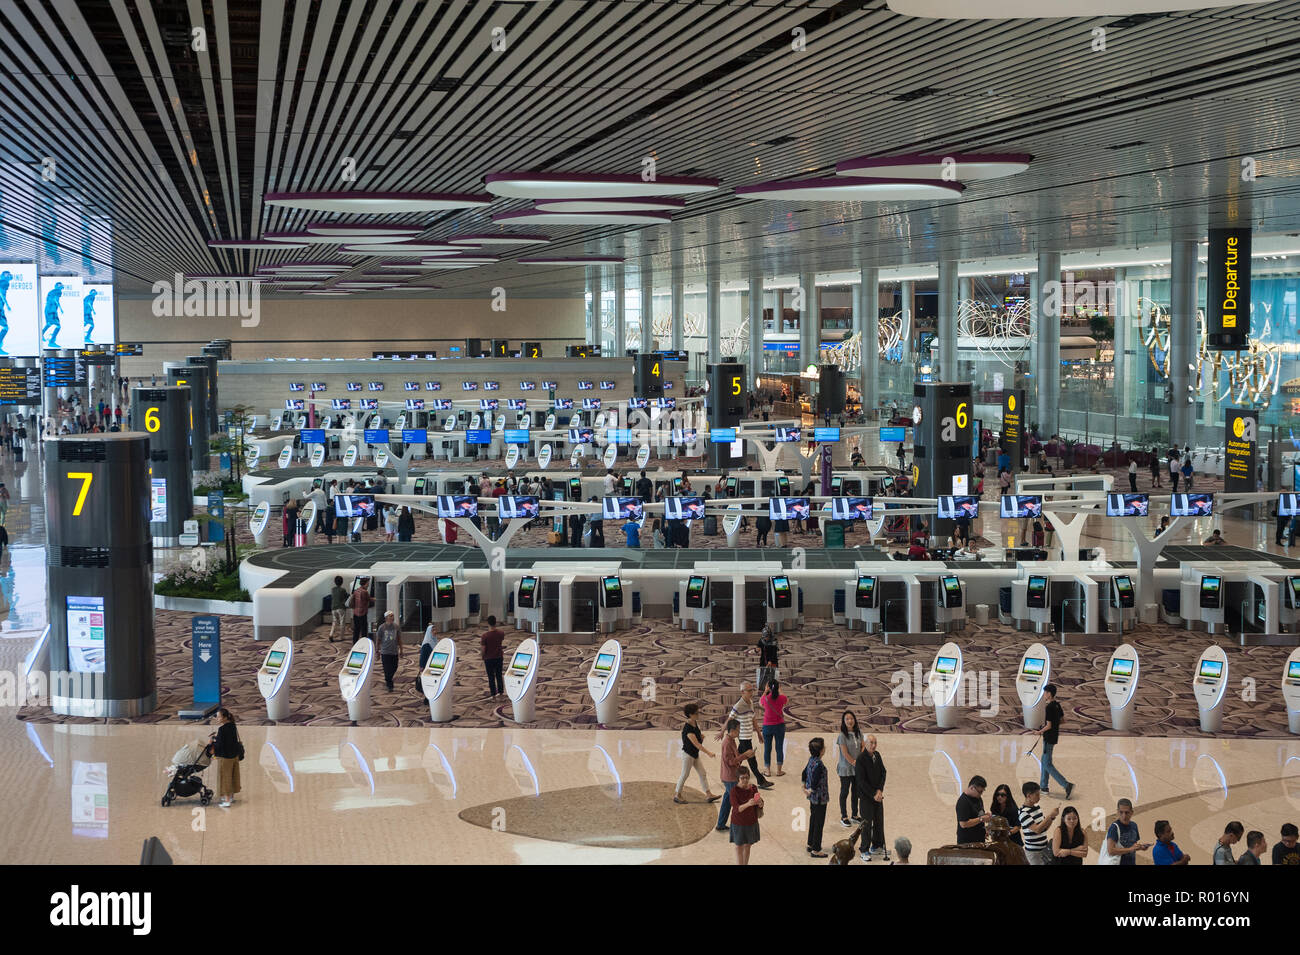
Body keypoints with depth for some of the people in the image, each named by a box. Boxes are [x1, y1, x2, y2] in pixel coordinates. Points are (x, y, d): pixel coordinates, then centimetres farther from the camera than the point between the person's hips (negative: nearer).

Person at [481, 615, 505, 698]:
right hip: (499, 657, 3)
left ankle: (493, 692, 19)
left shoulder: (485, 636, -24)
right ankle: (501, 690, 30)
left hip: (489, 659, -3)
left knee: (491, 676, 11)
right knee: (499, 675, 20)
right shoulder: (500, 633, -13)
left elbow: (483, 649, -16)